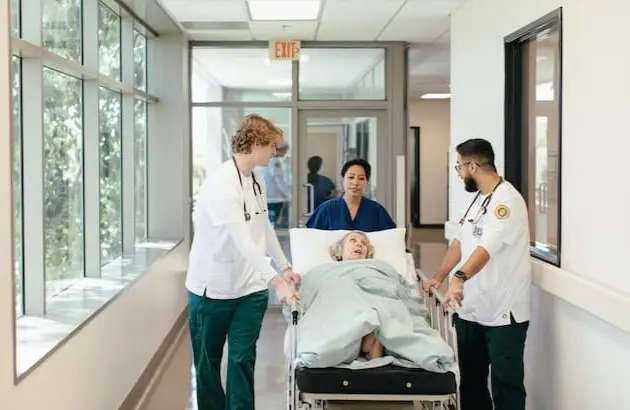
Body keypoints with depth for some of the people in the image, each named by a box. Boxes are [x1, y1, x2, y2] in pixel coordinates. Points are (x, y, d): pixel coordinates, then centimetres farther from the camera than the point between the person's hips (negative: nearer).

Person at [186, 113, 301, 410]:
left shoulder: (257, 180, 5)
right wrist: (277, 282, -36)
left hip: (250, 287, 6)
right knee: (208, 362, 11)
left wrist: (285, 266, 16)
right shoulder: (221, 182, -22)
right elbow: (242, 241, -31)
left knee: (243, 359, 2)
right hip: (213, 287, -6)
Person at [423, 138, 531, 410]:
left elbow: (487, 247, -32)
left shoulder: (507, 200, -18)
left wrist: (459, 278, -44)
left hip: (503, 313, -9)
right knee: (471, 380, 18)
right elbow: (460, 242, 20)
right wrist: (439, 278, 17)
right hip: (470, 310, 9)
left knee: (506, 385, -2)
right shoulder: (475, 199, 12)